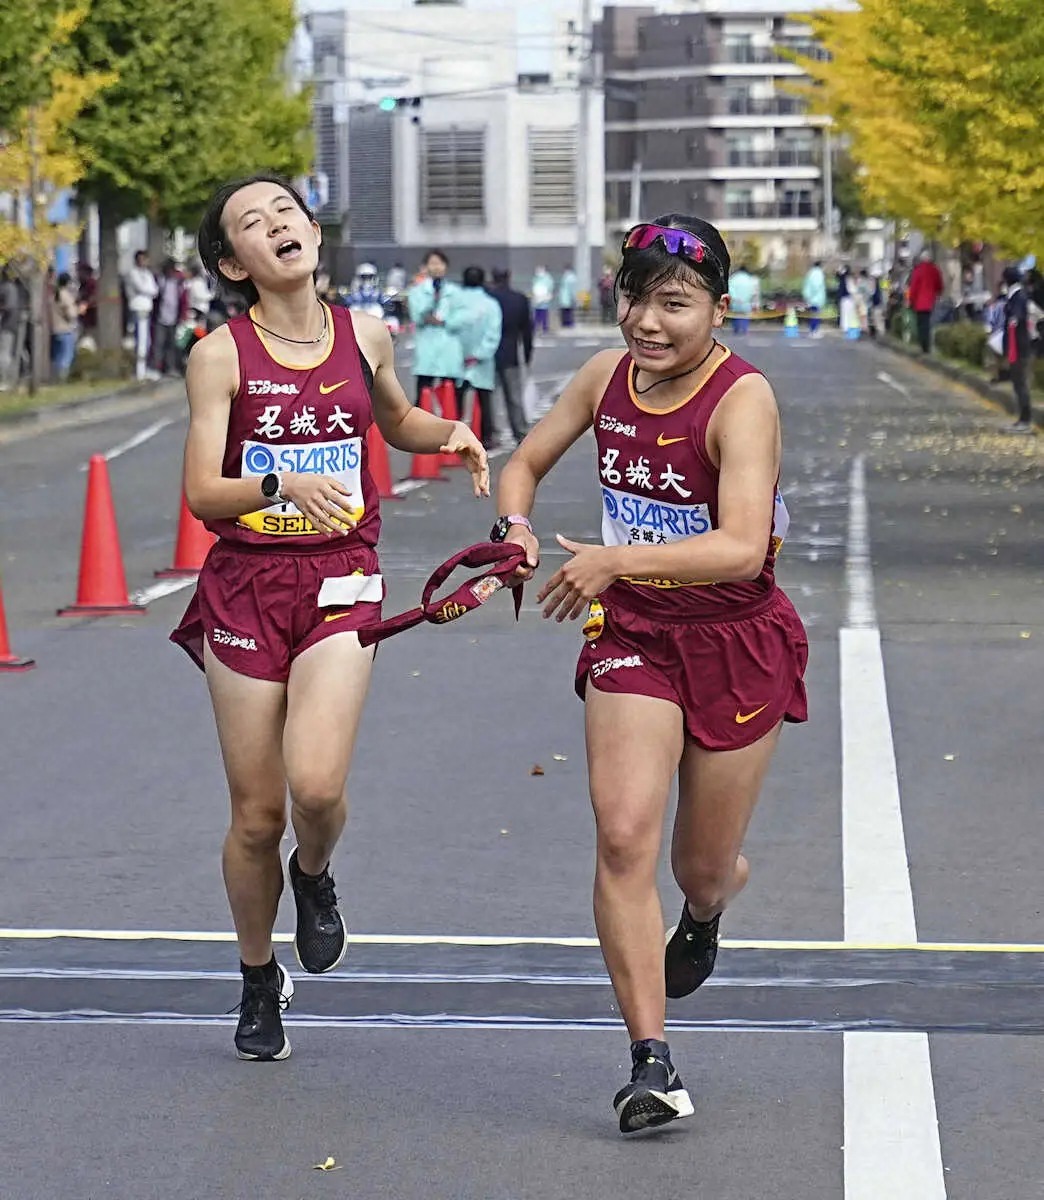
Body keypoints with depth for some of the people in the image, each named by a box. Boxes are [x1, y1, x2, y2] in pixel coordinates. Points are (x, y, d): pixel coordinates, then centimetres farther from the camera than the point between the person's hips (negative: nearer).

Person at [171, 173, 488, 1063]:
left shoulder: (365, 337, 4)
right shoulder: (221, 355, -5)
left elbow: (396, 421, 25)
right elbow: (203, 495, -10)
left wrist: (451, 436, 5)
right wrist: (281, 483, -29)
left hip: (341, 580, 1)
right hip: (245, 585, -1)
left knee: (316, 784, -20)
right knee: (256, 815, 4)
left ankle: (314, 879, 16)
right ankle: (259, 982, 27)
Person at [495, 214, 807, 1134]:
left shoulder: (742, 399, -20)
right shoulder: (608, 376, -3)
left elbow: (742, 547, -33)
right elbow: (527, 462, 14)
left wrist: (616, 559, -38)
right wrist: (516, 524, -8)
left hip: (739, 647, -3)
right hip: (633, 639, 3)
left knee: (703, 866, 10)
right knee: (623, 836, -16)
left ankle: (703, 917, 50)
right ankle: (653, 1064, -12)